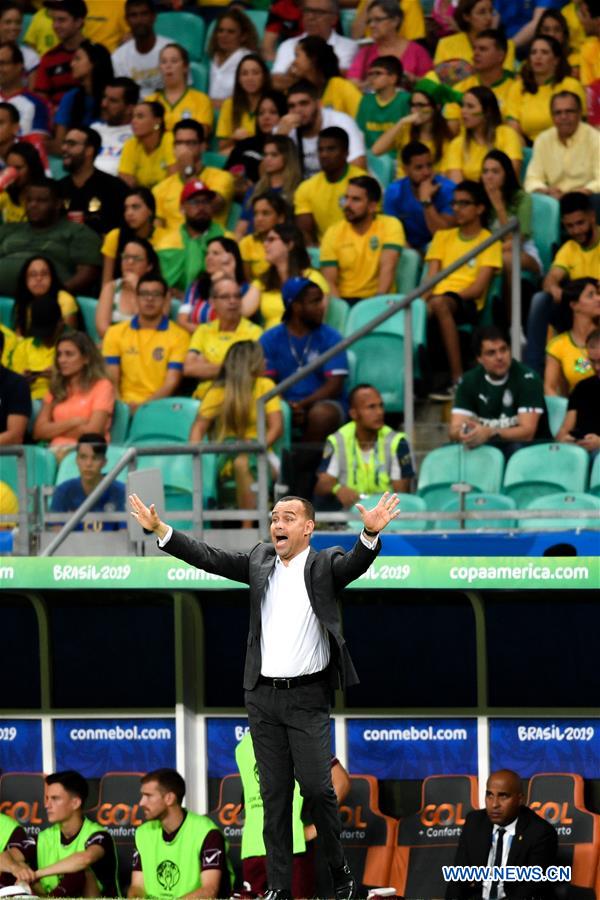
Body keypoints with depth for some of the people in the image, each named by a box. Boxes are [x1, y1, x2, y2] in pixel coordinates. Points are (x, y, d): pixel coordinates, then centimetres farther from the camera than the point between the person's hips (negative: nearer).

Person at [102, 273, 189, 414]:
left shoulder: (179, 335, 5)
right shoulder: (115, 333, 13)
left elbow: (172, 383, -3)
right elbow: (111, 380, 7)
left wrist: (142, 406, -18)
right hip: (125, 407, 1)